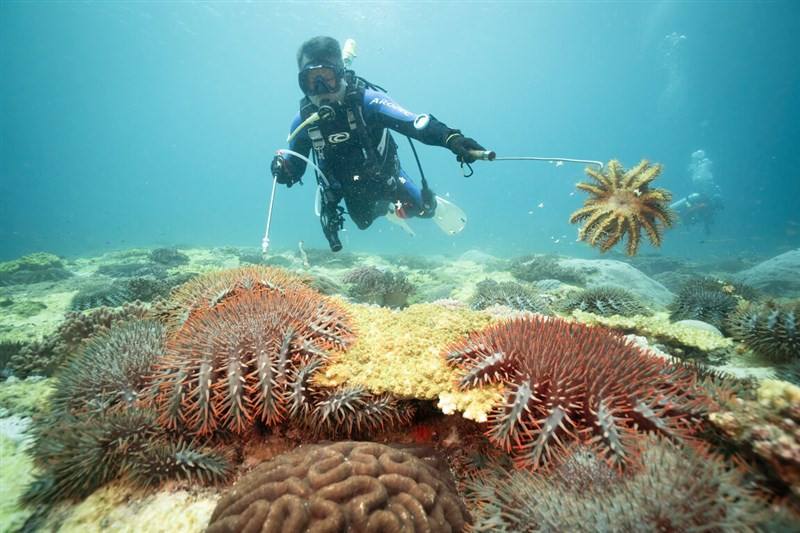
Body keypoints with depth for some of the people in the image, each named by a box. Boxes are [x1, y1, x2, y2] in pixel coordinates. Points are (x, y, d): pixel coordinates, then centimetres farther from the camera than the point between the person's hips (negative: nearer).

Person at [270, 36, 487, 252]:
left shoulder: (365, 99, -31)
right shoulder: (303, 119, -19)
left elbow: (413, 122, -45)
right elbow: (294, 168, -7)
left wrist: (451, 138, -63)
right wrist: (283, 169, -32)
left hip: (385, 174, -3)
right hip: (350, 189, 3)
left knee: (422, 209, 3)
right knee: (363, 222, 25)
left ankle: (429, 201, 43)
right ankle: (385, 207, 59)